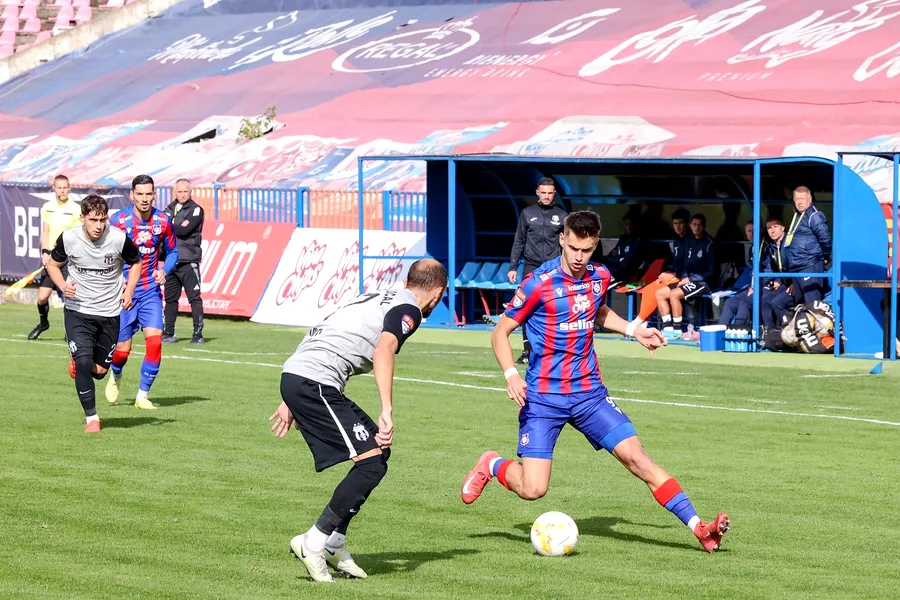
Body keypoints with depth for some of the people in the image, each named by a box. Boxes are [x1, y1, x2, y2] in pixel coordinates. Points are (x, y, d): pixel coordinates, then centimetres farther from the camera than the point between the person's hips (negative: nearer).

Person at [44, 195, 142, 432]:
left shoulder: (119, 239, -13)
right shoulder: (68, 238, -12)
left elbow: (135, 262, 7)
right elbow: (52, 264, 5)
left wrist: (129, 290, -7)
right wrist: (62, 285, -14)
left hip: (109, 313, 1)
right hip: (77, 311, -1)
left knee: (100, 370, 7)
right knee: (84, 363, -17)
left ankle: (79, 364, 44)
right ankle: (91, 417, -2)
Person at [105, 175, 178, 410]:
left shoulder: (162, 221, -3)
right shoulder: (120, 220, -12)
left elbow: (172, 251, 10)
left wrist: (164, 270, -9)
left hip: (151, 291, 2)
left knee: (155, 339, -15)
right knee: (122, 350, 0)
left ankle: (143, 395, -1)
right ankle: (116, 376, 37)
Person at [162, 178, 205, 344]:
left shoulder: (196, 210, -2)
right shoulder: (169, 209, 15)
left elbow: (185, 230, -16)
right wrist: (178, 227, -11)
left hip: (189, 261, -5)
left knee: (194, 298, -7)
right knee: (170, 298, 9)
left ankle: (198, 333, -7)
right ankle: (169, 333, 16)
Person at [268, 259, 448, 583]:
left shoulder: (376, 298, 26)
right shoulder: (408, 310, -2)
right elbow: (383, 352, -23)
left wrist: (292, 402, 30)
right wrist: (387, 411, -29)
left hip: (294, 374, 10)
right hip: (314, 384, -10)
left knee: (378, 449, 14)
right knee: (372, 461, -9)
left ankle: (334, 544, 16)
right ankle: (313, 542, -7)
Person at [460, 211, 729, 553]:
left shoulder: (599, 278, 4)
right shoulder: (540, 283, -13)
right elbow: (500, 332, -6)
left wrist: (633, 330, 14)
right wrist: (511, 374, -21)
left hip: (589, 393, 4)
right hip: (543, 397, -4)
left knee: (636, 457, -9)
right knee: (533, 489, -11)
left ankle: (699, 529, -9)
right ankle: (492, 466, 23)